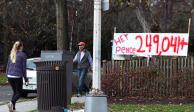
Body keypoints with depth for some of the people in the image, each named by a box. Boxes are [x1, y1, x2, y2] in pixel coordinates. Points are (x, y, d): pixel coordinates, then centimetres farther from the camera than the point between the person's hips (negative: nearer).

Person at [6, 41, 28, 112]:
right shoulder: (22, 55, -5)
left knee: (15, 92, 19)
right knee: (19, 93, 6)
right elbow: (23, 68, -6)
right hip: (18, 76, -5)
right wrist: (25, 79, -1)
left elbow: (8, 66, 12)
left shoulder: (11, 54, 10)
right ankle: (11, 103, -20)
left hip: (10, 76, 5)